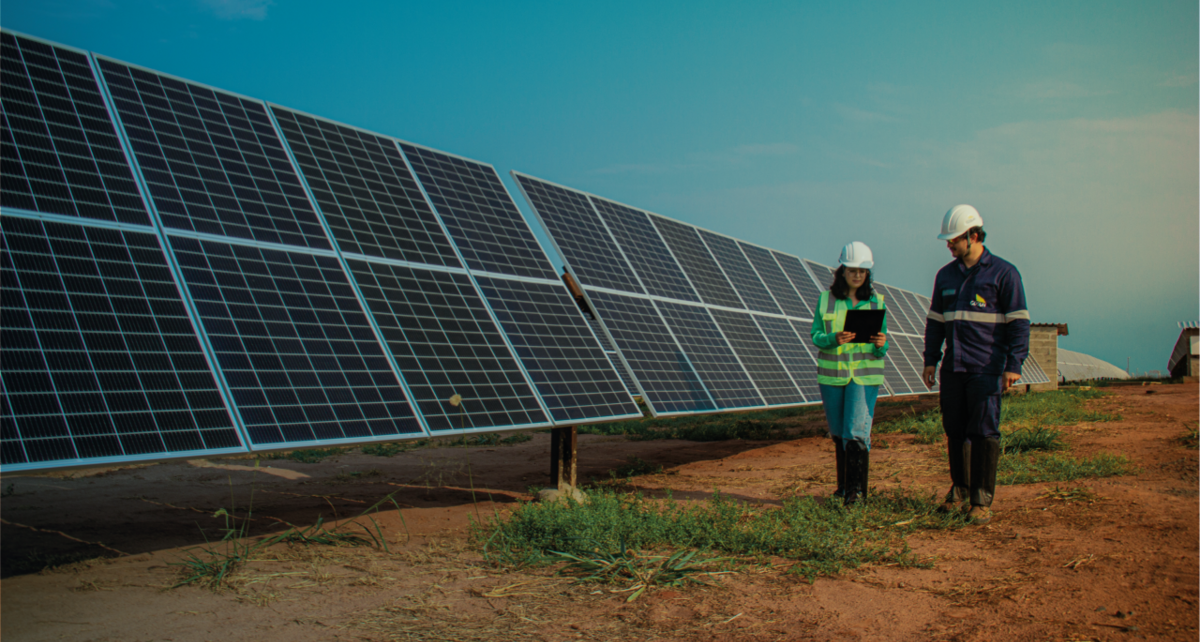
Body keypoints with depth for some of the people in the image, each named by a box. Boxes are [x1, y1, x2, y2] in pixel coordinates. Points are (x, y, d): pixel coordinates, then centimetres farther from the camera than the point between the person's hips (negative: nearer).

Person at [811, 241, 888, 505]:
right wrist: (834, 339, -21)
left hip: (864, 375, -2)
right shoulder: (826, 299, 3)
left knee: (857, 431, -13)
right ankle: (844, 483, 26)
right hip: (832, 374, 2)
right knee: (839, 432, 11)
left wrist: (880, 344, -18)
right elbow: (816, 336, 0)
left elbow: (880, 350, 5)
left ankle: (857, 488, -8)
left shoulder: (876, 301, 3)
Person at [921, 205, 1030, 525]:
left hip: (986, 369, -5)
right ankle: (960, 487, 23)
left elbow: (1019, 322, -4)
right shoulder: (946, 275, 14)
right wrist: (930, 360, 13)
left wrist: (1014, 364, -11)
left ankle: (982, 500, 0)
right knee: (954, 430, 7)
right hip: (953, 367, 5)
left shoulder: (1003, 273, -2)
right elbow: (935, 321, 20)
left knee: (984, 432, -6)